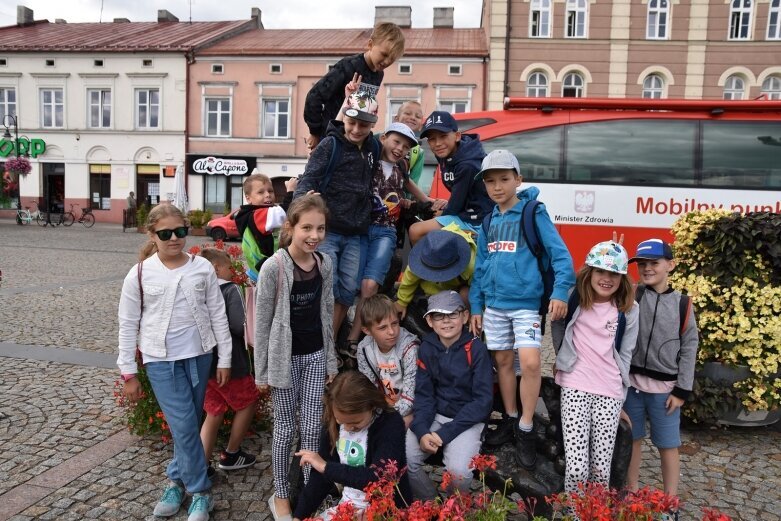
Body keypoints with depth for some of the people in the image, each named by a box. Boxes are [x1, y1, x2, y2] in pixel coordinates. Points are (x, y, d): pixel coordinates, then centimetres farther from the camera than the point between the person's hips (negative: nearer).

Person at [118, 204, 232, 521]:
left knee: (189, 425, 12)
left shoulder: (203, 268, -4)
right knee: (185, 426, -4)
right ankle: (200, 492, 13)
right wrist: (128, 372, 1)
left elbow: (218, 314, 2)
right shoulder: (139, 275, -7)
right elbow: (128, 325, 0)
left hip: (199, 356, 2)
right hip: (162, 361, -2)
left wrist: (224, 359, 2)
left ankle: (176, 480, 32)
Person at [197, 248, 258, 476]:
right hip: (230, 364, -6)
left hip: (205, 363, 6)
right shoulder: (231, 290, -15)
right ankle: (230, 455, 25)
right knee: (248, 403, 17)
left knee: (214, 413, 18)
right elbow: (240, 327, -23)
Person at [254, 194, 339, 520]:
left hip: (315, 355, 4)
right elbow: (262, 321, -10)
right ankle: (280, 495, 27)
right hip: (285, 357, -4)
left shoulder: (325, 264, -1)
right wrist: (261, 370, -7)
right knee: (285, 427, 9)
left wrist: (331, 359, 10)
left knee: (312, 427, 9)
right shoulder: (273, 267, -16)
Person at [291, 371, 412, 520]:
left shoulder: (391, 423, -20)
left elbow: (379, 478, -29)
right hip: (348, 506, 6)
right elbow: (321, 474, 6)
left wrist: (326, 467, -22)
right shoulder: (332, 424, -3)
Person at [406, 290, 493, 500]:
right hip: (434, 415, 4)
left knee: (458, 471, -26)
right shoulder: (427, 348, -2)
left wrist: (445, 433, -18)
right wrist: (422, 431, -18)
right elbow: (423, 394, 0)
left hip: (467, 420, -3)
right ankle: (429, 503, 11)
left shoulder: (476, 349, -13)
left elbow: (483, 400, -14)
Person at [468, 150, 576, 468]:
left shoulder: (534, 214, -5)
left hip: (527, 302, -5)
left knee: (530, 362, -15)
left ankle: (525, 430, 2)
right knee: (503, 361, 12)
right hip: (494, 303, 5)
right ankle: (510, 419, 28)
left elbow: (559, 253, -10)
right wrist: (475, 306, 11)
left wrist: (560, 291, -23)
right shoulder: (488, 221, 11)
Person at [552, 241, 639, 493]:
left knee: (601, 469, 0)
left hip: (610, 392, 2)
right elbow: (558, 325, 17)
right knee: (576, 468, -9)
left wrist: (621, 392, 9)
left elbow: (625, 353, 9)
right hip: (575, 387, -1)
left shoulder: (628, 309, 3)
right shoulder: (574, 298, -1)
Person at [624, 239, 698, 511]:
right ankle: (632, 492, 32)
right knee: (633, 438, 14)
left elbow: (689, 348, 1)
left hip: (665, 387, 0)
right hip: (631, 382, 1)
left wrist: (682, 389, -2)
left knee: (668, 445, 8)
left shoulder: (682, 304, -1)